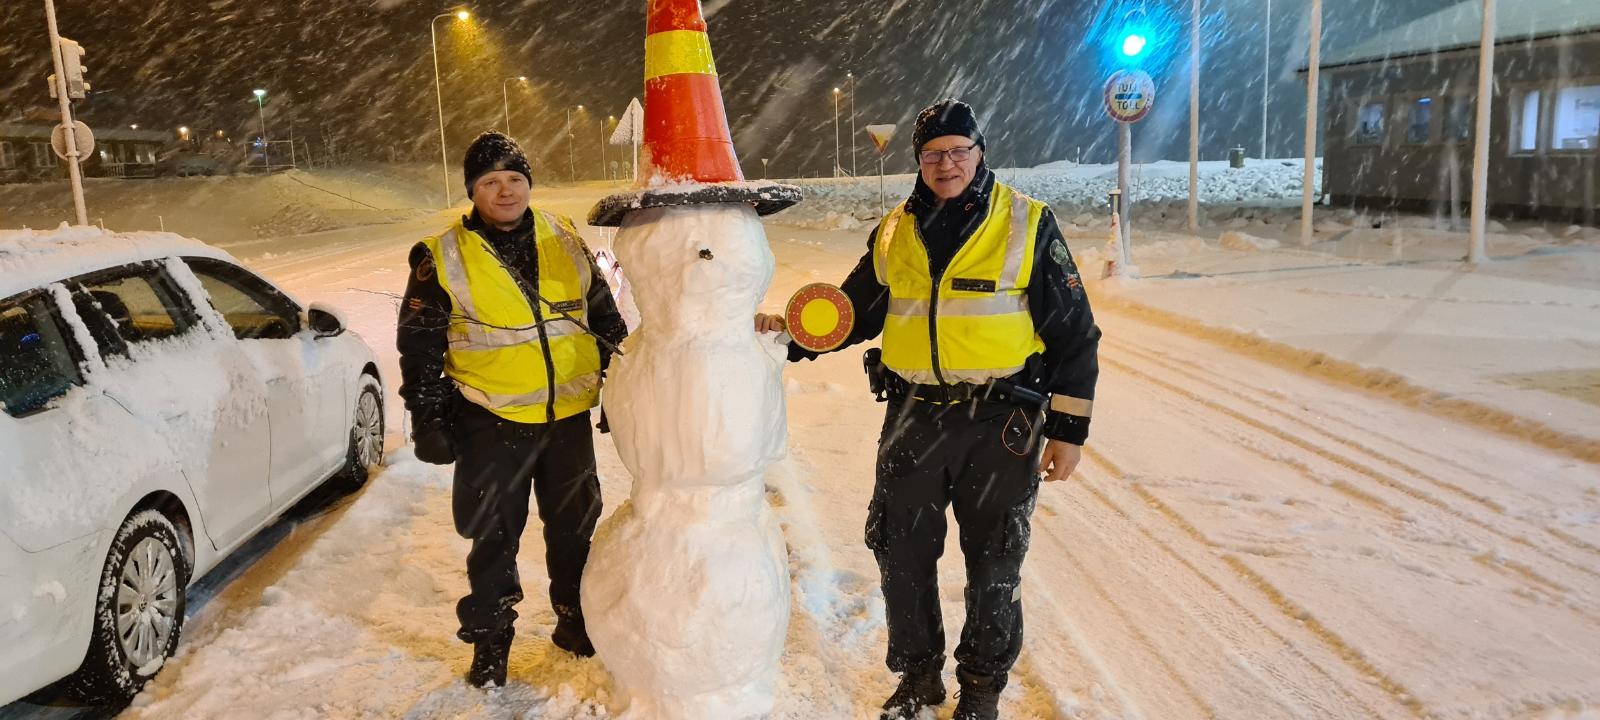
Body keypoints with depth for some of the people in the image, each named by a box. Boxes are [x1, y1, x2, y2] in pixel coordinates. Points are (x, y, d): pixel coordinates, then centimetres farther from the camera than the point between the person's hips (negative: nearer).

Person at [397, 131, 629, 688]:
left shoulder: (564, 241, 3)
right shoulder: (444, 258, -6)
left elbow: (605, 317, 12)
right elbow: (420, 344, -2)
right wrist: (427, 418, -3)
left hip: (569, 416, 3)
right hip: (491, 422, -3)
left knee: (575, 527, 16)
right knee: (494, 538, 8)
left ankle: (575, 618, 35)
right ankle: (490, 636, 26)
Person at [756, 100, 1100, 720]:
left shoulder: (1028, 224, -4)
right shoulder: (894, 232, 6)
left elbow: (1073, 332, -2)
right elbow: (855, 311, 15)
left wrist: (1068, 429, -5)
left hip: (1000, 425, -3)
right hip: (913, 418, 3)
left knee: (993, 564, 9)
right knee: (902, 554, 11)